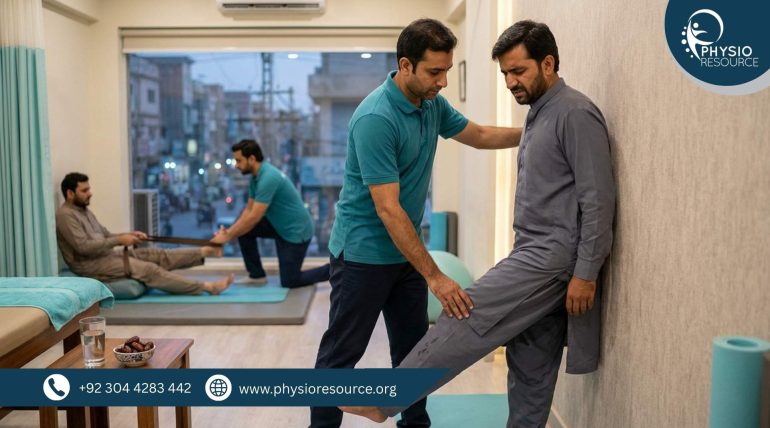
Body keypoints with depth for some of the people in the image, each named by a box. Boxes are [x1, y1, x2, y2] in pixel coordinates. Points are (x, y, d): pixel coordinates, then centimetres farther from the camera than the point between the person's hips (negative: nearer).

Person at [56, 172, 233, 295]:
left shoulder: (84, 211, 17)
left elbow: (105, 236, 21)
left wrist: (129, 235, 3)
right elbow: (83, 247, -24)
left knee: (157, 255, -4)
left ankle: (205, 251, -8)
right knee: (148, 269, -21)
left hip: (108, 255, 9)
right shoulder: (65, 215, -14)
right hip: (90, 265, -9)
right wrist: (120, 240, -20)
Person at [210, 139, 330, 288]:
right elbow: (249, 211, 8)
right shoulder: (256, 177, 3)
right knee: (243, 230, 1)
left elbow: (254, 218, -28)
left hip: (296, 231, -9)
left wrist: (228, 237, -19)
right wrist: (228, 231, -5)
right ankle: (257, 275, 10)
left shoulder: (268, 177, -28)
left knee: (289, 282, -1)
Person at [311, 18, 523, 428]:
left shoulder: (433, 104, 1)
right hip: (364, 253, -8)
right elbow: (388, 210, -28)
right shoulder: (375, 118, -26)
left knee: (413, 348, 16)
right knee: (341, 352, 3)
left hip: (405, 251, 8)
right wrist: (434, 277, -28)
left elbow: (479, 135, 19)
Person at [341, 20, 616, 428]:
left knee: (468, 318, -12)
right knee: (530, 367, 12)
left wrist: (586, 272, -19)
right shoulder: (538, 114, 18)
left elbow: (597, 199, -17)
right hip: (536, 253, 10)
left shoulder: (576, 113, -12)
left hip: (555, 255, -10)